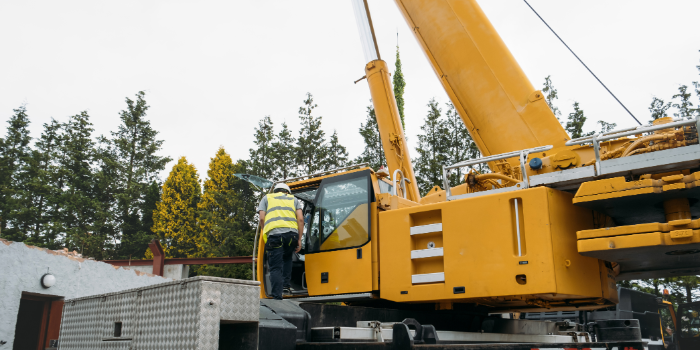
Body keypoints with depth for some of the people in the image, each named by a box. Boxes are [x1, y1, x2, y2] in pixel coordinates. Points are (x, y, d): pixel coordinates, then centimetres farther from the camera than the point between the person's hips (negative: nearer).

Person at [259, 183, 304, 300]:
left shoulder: (266, 198, 26)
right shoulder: (294, 199, 28)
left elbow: (262, 218, 11)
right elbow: (300, 219, 13)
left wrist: (265, 234, 22)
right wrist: (299, 240, 14)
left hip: (274, 234, -2)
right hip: (292, 233, 2)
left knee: (275, 268, 1)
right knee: (287, 257, 28)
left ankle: (277, 297, -7)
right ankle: (286, 286, 18)